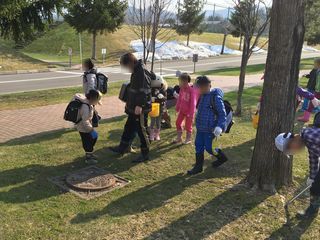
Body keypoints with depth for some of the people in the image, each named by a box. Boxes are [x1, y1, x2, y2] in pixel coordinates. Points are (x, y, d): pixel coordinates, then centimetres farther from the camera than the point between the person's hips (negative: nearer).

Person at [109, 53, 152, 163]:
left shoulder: (142, 72, -19)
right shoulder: (136, 72, 12)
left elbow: (144, 91, -26)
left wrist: (139, 105, -27)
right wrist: (129, 102, 23)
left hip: (140, 109, -10)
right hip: (133, 108, 10)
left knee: (142, 130, 1)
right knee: (128, 128, 20)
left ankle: (145, 154, 14)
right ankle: (122, 148, 34)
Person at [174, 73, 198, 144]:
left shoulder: (192, 90, -23)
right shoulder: (182, 89, -2)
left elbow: (193, 102, -22)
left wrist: (192, 113, -21)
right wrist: (177, 107, 14)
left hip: (189, 111, -7)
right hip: (182, 109, 7)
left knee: (188, 125, 5)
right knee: (178, 122, 11)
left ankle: (188, 139, 24)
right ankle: (179, 138, 26)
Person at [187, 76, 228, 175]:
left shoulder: (215, 97, -18)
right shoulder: (202, 96, 8)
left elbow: (222, 114, -18)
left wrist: (219, 127, -28)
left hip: (210, 129, -8)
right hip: (200, 128, 8)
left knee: (208, 147, 2)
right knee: (199, 146, 11)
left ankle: (222, 157, 29)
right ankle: (198, 166, 23)